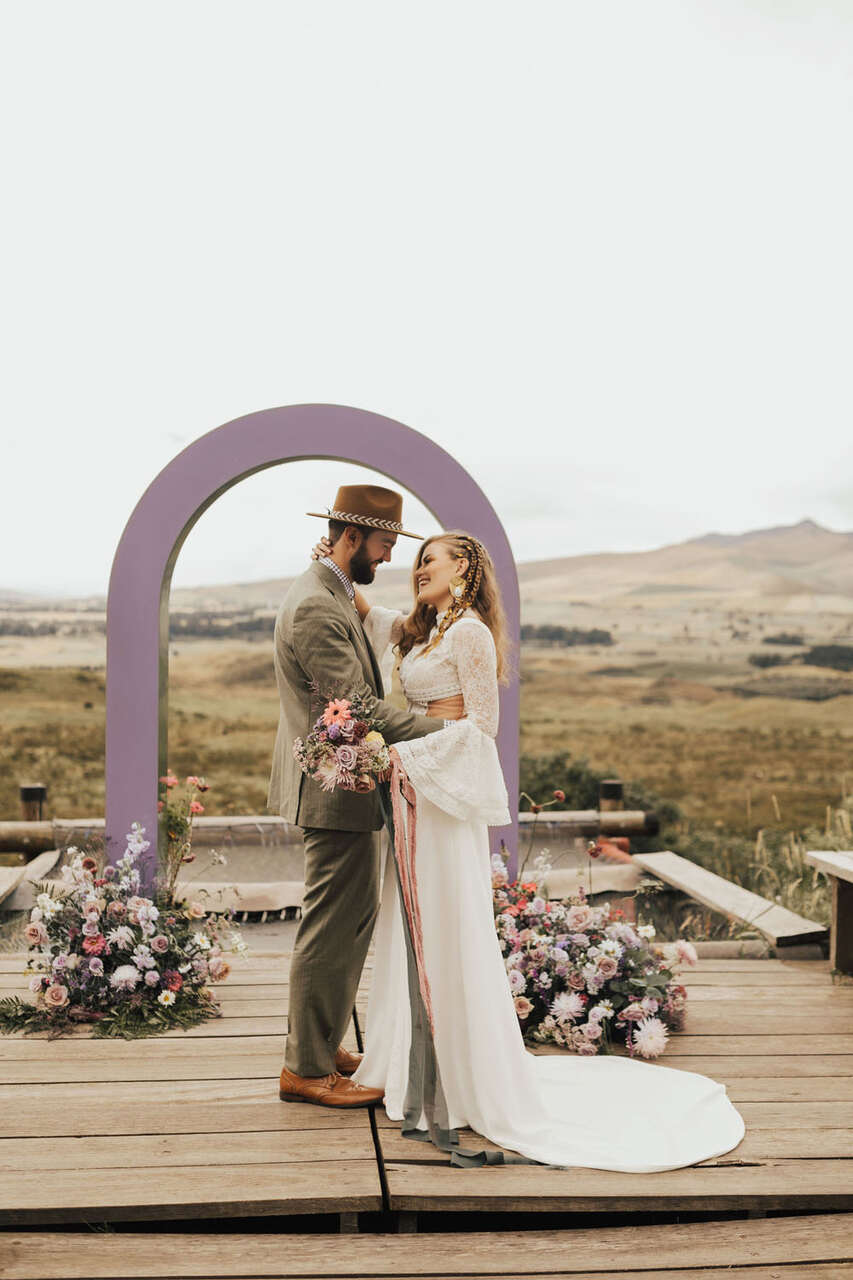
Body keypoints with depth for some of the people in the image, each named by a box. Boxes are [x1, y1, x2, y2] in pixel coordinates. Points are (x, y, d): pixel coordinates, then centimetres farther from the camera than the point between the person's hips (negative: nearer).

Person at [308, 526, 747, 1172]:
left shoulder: (470, 631, -11)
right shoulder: (424, 630, 16)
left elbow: (482, 722, -14)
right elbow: (372, 616, 34)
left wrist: (405, 754, -17)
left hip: (449, 790, -9)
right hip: (418, 787, 9)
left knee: (450, 928, -5)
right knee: (416, 928, 12)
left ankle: (475, 1077, 5)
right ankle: (421, 1068, 22)